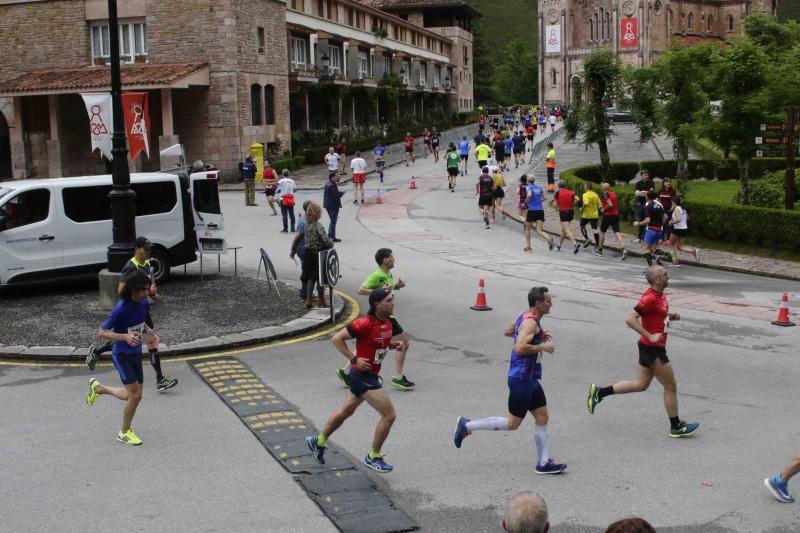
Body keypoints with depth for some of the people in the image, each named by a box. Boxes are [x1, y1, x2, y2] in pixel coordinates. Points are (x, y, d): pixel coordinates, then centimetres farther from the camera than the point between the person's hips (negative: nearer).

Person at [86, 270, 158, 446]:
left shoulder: (144, 303, -3)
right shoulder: (122, 308, -25)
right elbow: (102, 332, -21)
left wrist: (148, 332, -2)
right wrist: (125, 336, -35)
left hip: (136, 353, 7)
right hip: (122, 356, -7)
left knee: (133, 395, 13)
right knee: (135, 395, -9)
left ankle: (98, 388, 37)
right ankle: (124, 433, 13)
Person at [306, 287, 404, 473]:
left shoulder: (387, 322, 2)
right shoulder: (365, 324, -24)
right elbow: (337, 339, -18)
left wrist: (395, 344, -1)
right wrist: (354, 359, -20)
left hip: (371, 375, 9)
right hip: (363, 376, -9)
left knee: (345, 412, 24)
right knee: (389, 415, -7)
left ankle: (318, 441, 42)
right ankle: (373, 457, 9)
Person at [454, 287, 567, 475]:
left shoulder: (526, 317, 10)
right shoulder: (530, 322, -20)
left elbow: (508, 331, 27)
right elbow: (520, 348, -32)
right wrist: (542, 347, -20)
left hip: (531, 379, 10)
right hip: (522, 380, -10)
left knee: (542, 417, 10)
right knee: (512, 423, -1)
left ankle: (544, 462, 16)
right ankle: (467, 425, 7)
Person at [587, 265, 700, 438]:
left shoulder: (660, 295, 8)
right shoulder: (650, 298, -22)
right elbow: (630, 319, -27)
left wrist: (670, 316, 5)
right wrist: (650, 336, -26)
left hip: (653, 348, 10)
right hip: (652, 349, -10)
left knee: (641, 384, 18)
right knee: (670, 386, 3)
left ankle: (599, 392, 21)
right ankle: (676, 427, 16)